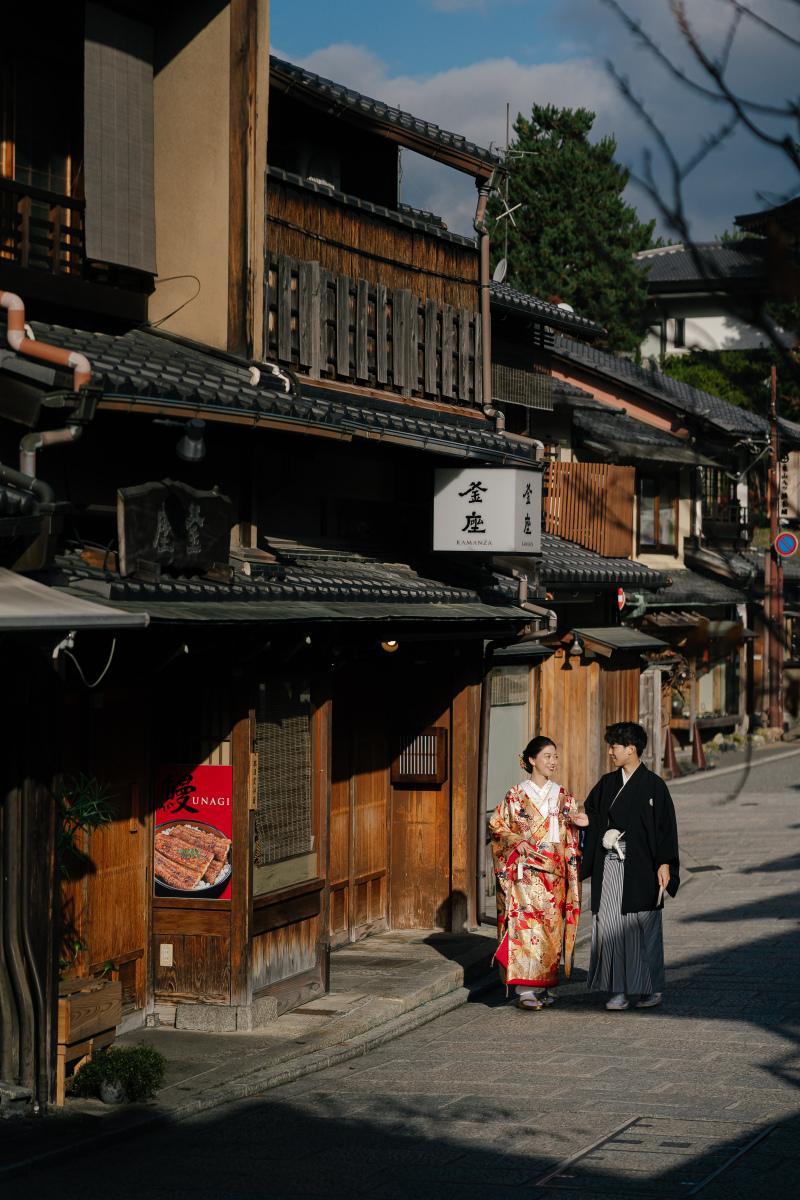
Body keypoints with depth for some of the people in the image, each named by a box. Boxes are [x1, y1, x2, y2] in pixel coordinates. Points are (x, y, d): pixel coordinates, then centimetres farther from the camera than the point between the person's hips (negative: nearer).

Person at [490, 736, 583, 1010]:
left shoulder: (563, 797, 11)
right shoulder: (517, 795, 1)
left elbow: (572, 834, 13)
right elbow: (497, 824, 4)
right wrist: (516, 840, -11)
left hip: (554, 872, 4)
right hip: (527, 870, -4)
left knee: (551, 925, 4)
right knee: (527, 923, -11)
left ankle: (544, 986, 13)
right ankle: (526, 990, -12)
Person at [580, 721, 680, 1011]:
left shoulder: (653, 785, -2)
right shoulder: (607, 784, 13)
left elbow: (666, 827, -4)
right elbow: (590, 816, 19)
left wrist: (664, 864, -10)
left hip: (640, 868, -4)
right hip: (609, 867, 4)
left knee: (643, 928, 0)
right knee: (610, 927, -1)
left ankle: (651, 988, 13)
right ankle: (620, 990, 4)